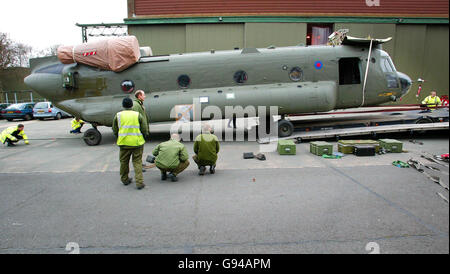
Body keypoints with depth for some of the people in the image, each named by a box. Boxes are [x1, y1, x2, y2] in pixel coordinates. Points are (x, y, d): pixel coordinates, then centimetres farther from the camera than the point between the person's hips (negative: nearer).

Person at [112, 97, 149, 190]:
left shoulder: (118, 115, 2)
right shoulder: (138, 115, -2)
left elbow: (115, 131, 6)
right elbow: (144, 130, -2)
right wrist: (142, 136, 18)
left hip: (124, 143, 1)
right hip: (137, 142, -1)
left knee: (124, 162, 18)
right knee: (137, 162, 6)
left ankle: (125, 180, 33)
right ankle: (139, 182, 1)